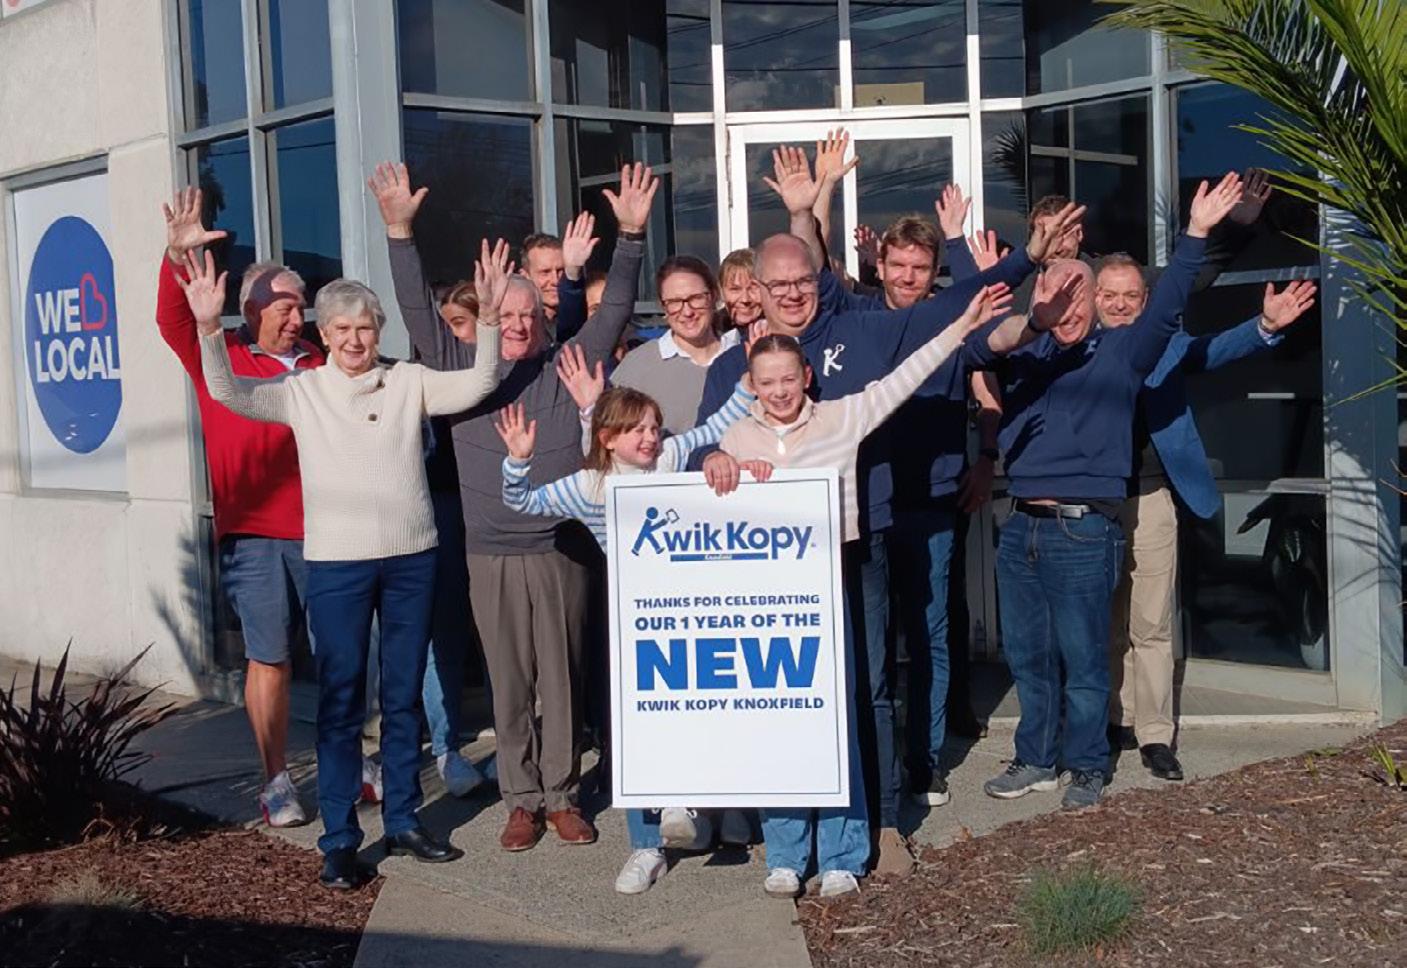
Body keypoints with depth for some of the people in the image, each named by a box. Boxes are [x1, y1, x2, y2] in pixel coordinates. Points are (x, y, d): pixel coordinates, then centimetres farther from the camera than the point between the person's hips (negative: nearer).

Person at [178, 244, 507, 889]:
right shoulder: (301, 391, 3)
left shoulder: (409, 382, 6)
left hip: (411, 557, 2)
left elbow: (478, 385, -3)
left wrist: (488, 318, -17)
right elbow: (230, 393, -8)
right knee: (340, 699, 1)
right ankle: (339, 838, 10)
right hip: (337, 562, -2)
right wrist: (209, 327, -23)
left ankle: (403, 821, 24)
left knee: (404, 696, 12)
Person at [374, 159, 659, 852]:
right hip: (492, 554, 0)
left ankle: (562, 796, 19)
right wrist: (399, 233, -10)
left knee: (563, 678, 7)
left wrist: (631, 236, -12)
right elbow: (418, 312, 1)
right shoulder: (461, 366, 7)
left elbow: (615, 311, -1)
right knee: (509, 684, 6)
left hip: (563, 548, 0)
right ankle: (522, 800, 18)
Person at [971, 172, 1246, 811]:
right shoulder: (1022, 351, 12)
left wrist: (1196, 234, -19)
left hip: (1084, 529, -4)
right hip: (1022, 525, 4)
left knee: (1083, 658, 3)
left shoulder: (1119, 352, 2)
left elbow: (1164, 309, -10)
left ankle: (1087, 768, 18)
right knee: (1028, 656, 13)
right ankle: (1036, 760, 27)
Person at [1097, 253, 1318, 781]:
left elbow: (1216, 348, -10)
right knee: (1103, 625, 13)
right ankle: (1117, 720, 27)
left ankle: (1155, 735, 12)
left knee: (1151, 627, 4)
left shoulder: (1164, 344, 5)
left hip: (1148, 501, 0)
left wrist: (1266, 324, -29)